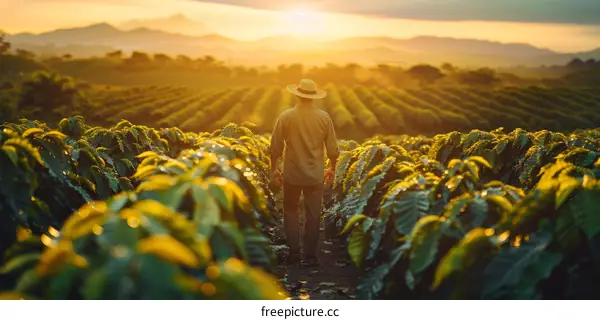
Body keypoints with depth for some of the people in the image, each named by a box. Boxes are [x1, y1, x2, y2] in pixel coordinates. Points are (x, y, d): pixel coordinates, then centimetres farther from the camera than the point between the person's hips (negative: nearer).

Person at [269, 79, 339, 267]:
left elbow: (275, 147, -5)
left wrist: (273, 169, 9)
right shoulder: (324, 117, -6)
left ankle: (294, 252, 16)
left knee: (291, 211, 17)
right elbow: (332, 148, -1)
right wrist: (332, 168, 15)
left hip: (292, 174, 0)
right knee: (313, 215, 10)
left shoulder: (286, 117, -9)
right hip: (316, 175, 0)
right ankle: (310, 256, 15)